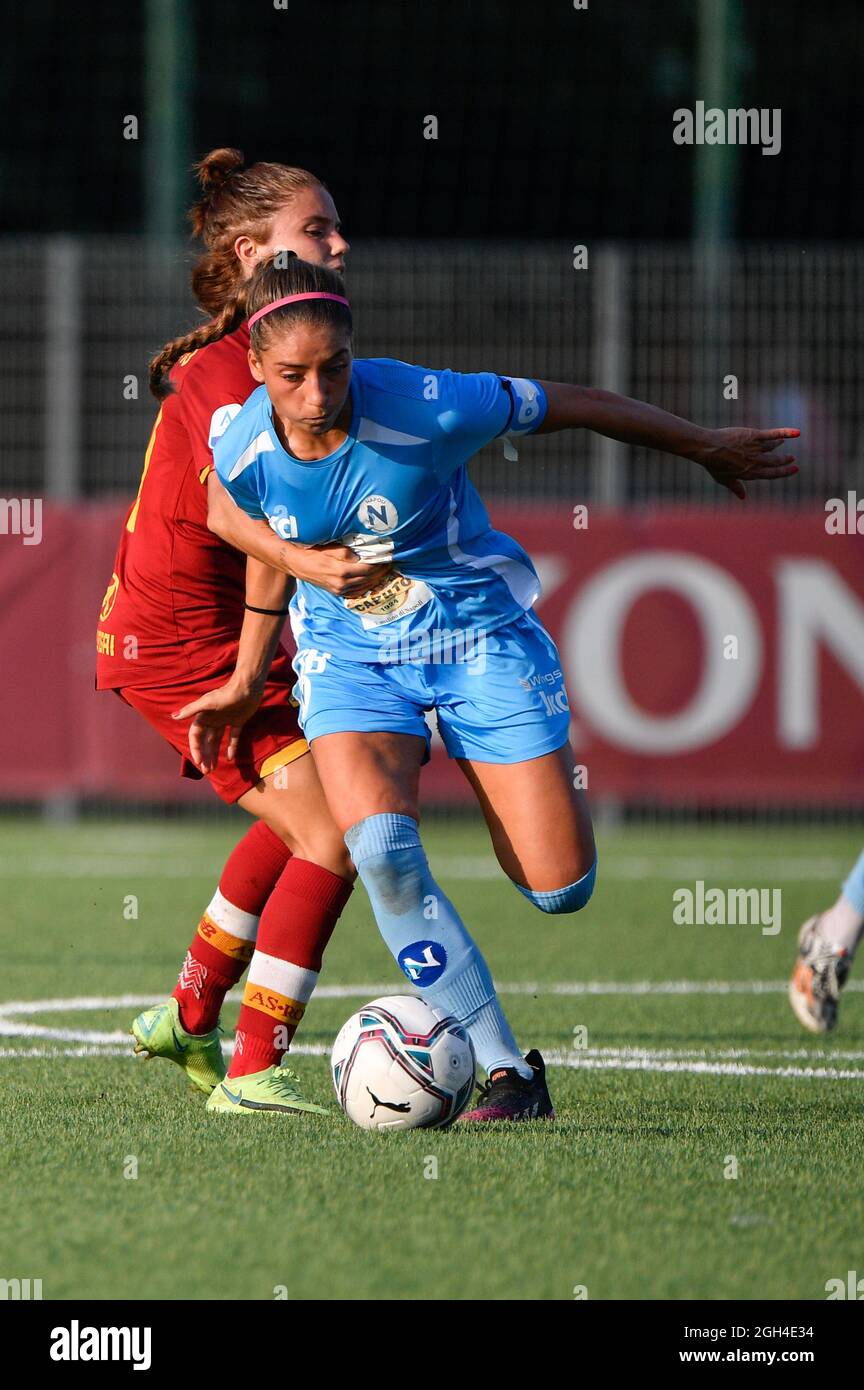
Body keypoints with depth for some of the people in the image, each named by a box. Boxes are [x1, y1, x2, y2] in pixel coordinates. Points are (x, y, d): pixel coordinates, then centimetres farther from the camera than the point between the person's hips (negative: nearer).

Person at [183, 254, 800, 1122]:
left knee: (559, 888, -5)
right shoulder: (240, 448, -19)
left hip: (480, 637, -1)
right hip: (349, 655, 1)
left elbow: (569, 406, -12)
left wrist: (707, 448, 0)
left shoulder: (425, 409, -28)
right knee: (379, 847, -28)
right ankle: (506, 1076, -17)